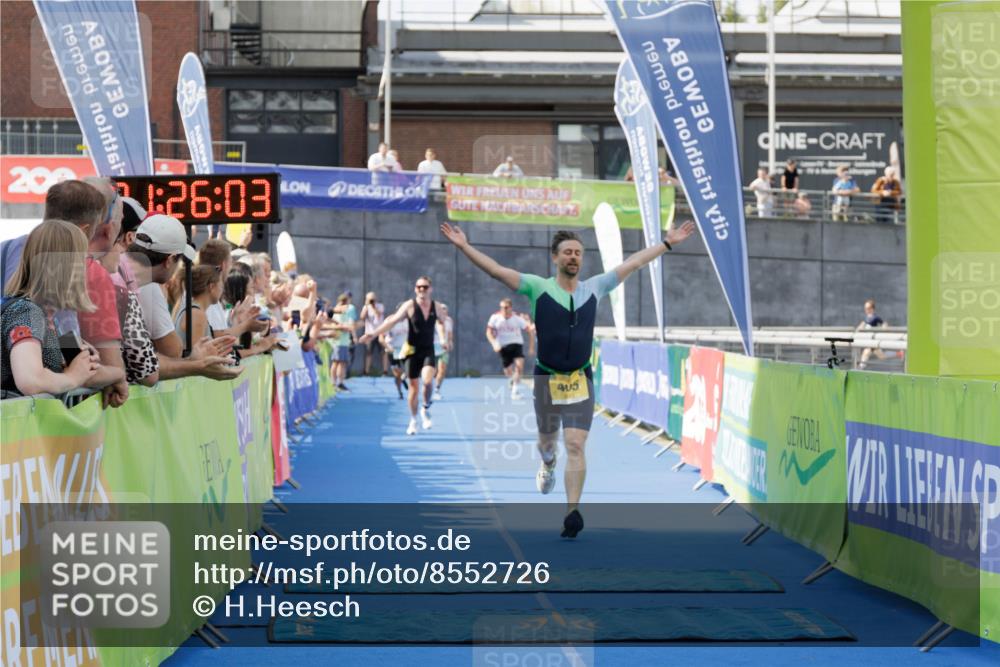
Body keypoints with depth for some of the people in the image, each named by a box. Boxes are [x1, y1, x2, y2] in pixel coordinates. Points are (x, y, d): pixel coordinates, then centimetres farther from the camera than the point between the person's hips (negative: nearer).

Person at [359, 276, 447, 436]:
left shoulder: (436, 307, 2)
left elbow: (441, 321, 22)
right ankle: (413, 421, 21)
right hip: (413, 350, -1)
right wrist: (373, 334, -21)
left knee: (428, 380, -23)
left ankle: (426, 409, 3)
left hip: (428, 350, 1)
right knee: (414, 387, 3)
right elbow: (392, 320, -13)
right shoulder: (409, 306, -7)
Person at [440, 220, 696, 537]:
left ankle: (572, 511, -16)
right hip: (546, 379, 0)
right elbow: (497, 270, -12)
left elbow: (633, 263, 11)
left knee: (575, 445, -13)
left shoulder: (594, 287, 3)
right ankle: (548, 463, 55)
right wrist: (465, 246, -22)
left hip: (581, 381, 0)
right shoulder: (539, 287, -6)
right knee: (547, 440, 19)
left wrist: (668, 242, 15)